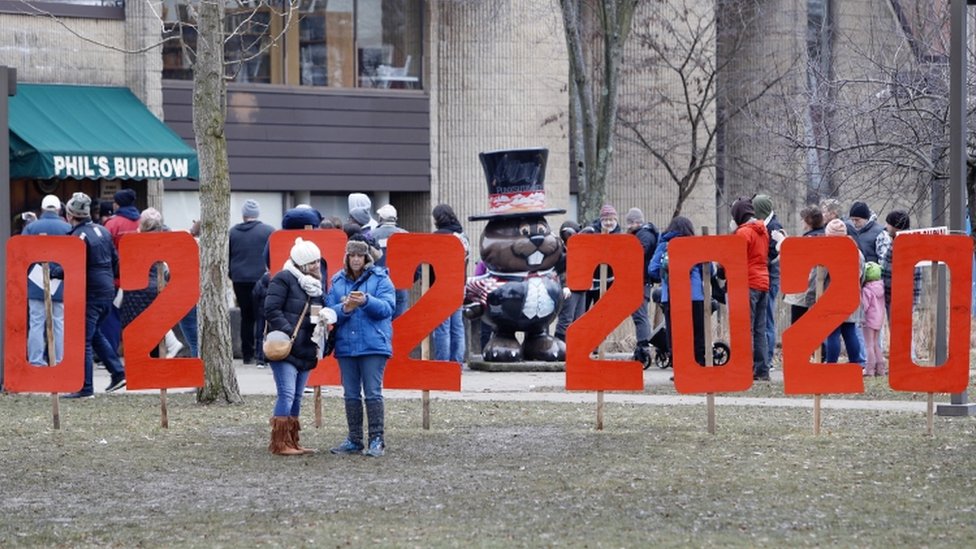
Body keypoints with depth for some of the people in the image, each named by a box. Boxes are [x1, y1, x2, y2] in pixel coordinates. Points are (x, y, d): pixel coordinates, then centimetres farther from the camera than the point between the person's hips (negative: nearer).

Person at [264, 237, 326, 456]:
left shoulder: (315, 284, 19)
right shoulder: (283, 280, -6)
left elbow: (320, 314, 26)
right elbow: (272, 310, -13)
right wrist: (287, 332, -22)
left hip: (305, 350, 8)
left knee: (296, 397, 11)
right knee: (287, 394, -13)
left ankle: (292, 442, 16)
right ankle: (279, 443, -12)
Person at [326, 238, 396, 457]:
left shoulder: (380, 278, 1)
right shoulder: (337, 281, 11)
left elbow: (387, 308, -9)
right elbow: (329, 312, 6)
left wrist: (366, 301, -25)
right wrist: (344, 308, -15)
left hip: (374, 345, -4)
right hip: (345, 346, 4)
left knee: (373, 393, -7)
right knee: (350, 395, 8)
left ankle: (377, 440, -3)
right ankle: (354, 440, 15)